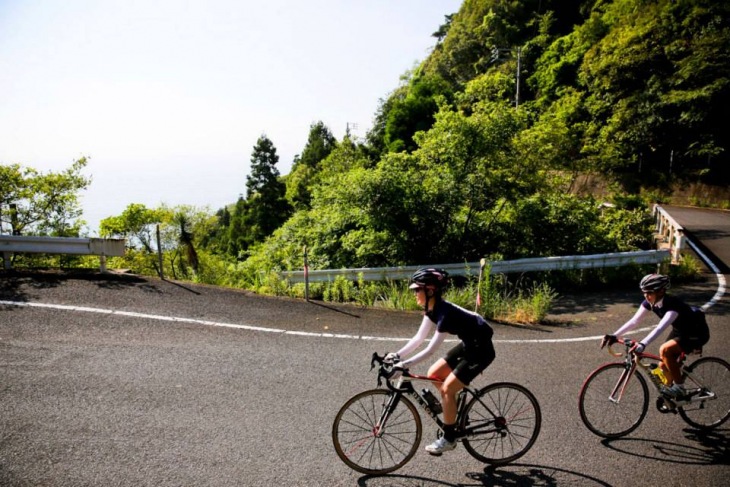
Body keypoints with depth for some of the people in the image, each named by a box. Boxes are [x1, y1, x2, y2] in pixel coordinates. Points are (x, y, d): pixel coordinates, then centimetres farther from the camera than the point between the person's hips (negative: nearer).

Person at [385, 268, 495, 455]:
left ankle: (449, 438, 6)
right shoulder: (432, 309, -2)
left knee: (447, 388, -10)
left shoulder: (445, 312, -28)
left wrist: (404, 365, -30)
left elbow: (430, 349, -29)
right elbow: (419, 338, 4)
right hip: (468, 344, 9)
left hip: (481, 349, -9)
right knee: (433, 374, 6)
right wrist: (397, 354, -4)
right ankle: (454, 414, 22)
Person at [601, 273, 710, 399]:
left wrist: (643, 344, -62)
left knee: (665, 350, -27)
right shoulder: (650, 303, -14)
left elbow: (660, 328, -49)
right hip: (679, 330, 8)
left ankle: (679, 387, -10)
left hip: (697, 333, -7)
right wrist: (614, 336, -28)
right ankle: (673, 394, 30)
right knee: (664, 365, 3)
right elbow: (634, 321, -17)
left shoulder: (673, 305, -35)